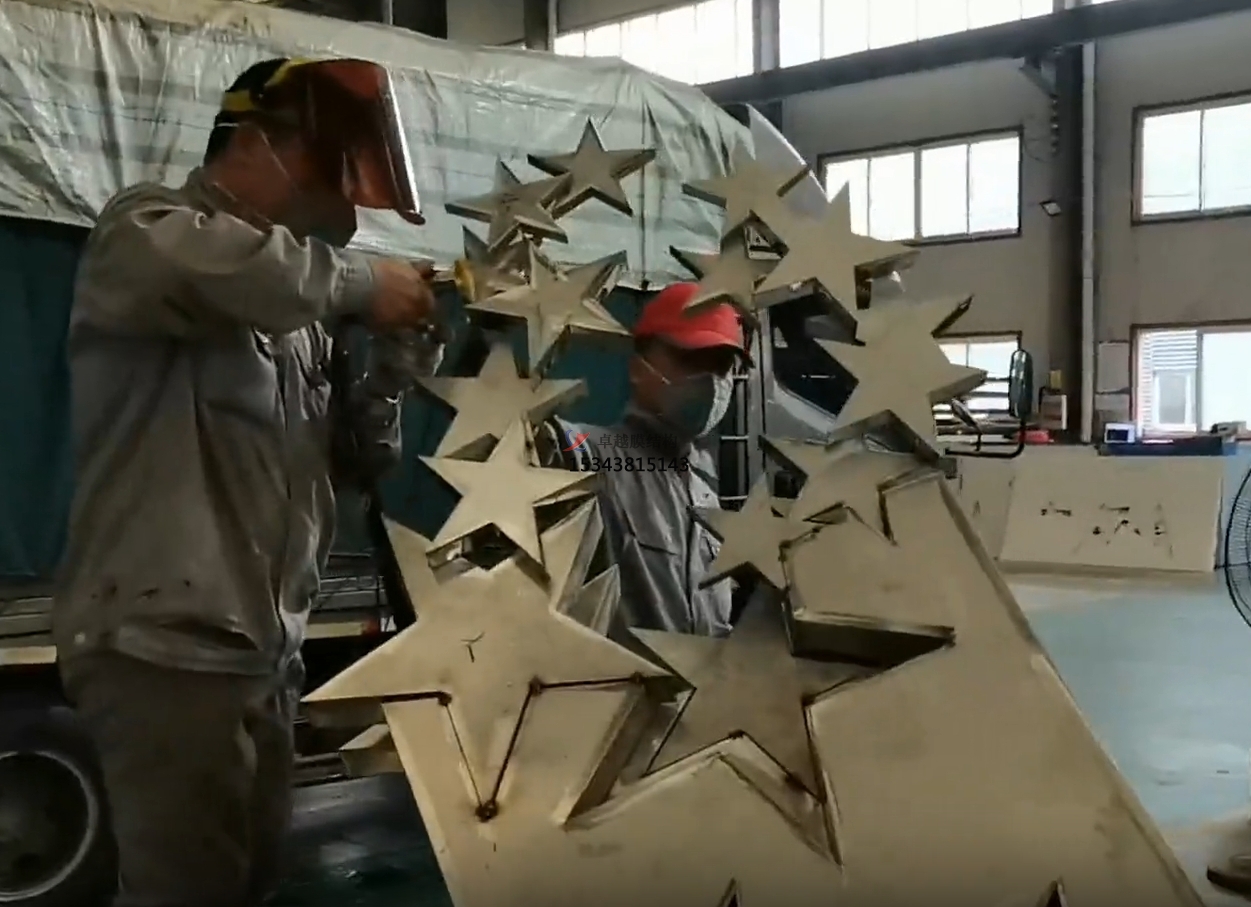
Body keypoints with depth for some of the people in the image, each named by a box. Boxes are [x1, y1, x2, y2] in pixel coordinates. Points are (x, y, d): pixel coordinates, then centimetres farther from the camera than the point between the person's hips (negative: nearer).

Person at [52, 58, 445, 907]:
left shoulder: (288, 306, 16)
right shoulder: (146, 220, -6)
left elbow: (348, 460, 19)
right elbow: (176, 256, -33)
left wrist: (394, 367, 2)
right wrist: (361, 280, -22)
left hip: (266, 648, 8)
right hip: (168, 647, -8)